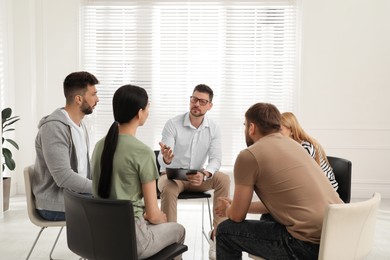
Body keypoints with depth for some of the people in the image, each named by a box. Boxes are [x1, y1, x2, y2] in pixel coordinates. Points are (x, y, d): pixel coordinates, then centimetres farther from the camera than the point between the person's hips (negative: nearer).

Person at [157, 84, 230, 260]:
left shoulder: (213, 129, -5)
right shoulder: (172, 124, -15)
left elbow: (216, 159, -14)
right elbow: (162, 160, -22)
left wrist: (203, 174, -36)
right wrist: (166, 159, -49)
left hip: (198, 177, 3)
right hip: (171, 175, -3)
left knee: (223, 179, -25)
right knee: (168, 188, -38)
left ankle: (217, 234, -21)